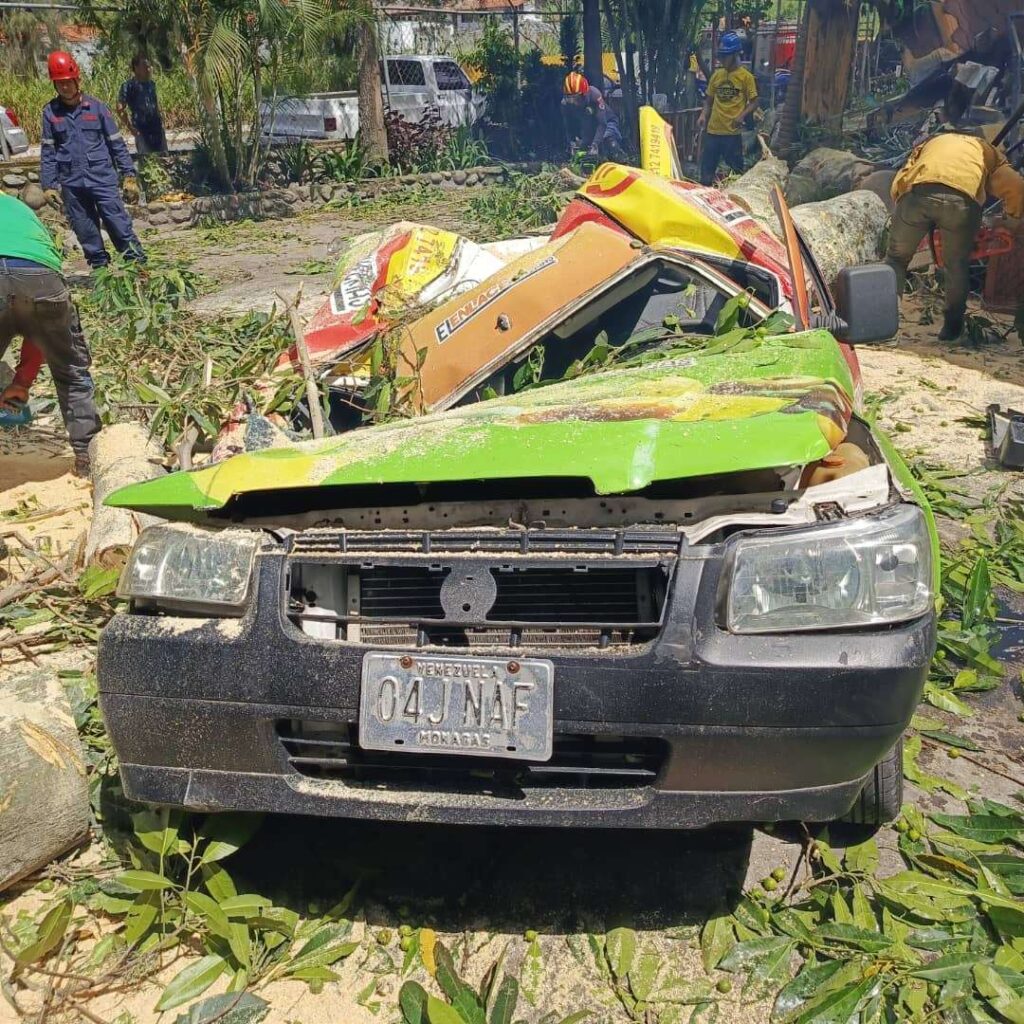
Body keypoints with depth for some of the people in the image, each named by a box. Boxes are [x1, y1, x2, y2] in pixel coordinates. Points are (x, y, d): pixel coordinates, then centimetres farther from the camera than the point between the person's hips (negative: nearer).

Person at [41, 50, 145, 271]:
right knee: (86, 233, 6)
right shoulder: (50, 112, 4)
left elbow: (116, 143, 3)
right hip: (71, 184, 2)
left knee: (120, 226, -6)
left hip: (103, 178, -2)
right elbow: (47, 151, 7)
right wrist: (48, 184, 1)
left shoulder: (96, 106, 1)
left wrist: (129, 175, -2)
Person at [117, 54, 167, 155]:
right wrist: (131, 127, -11)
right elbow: (120, 109, -9)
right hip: (141, 130, -6)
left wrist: (161, 119, 14)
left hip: (157, 128, 6)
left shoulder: (151, 84, 10)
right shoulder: (129, 85, -8)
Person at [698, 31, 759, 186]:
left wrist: (742, 116, -20)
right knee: (706, 170, 9)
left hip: (733, 132, -4)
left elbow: (754, 103, -3)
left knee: (735, 173, 4)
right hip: (712, 130, 4)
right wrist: (703, 115, -1)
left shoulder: (745, 76, -3)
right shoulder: (717, 74, 10)